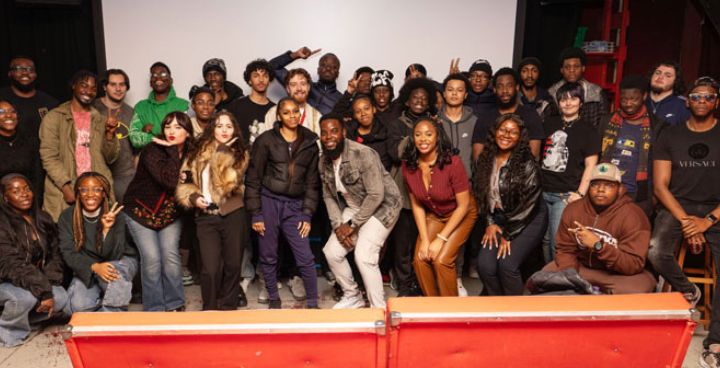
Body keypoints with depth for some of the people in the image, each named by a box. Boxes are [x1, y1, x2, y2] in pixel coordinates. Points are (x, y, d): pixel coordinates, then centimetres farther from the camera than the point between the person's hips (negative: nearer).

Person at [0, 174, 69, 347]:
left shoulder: (43, 219, 2)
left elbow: (54, 256, 4)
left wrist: (49, 286, -13)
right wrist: (43, 291, -28)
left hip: (39, 281, 5)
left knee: (61, 299, -19)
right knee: (26, 297, -34)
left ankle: (20, 316, 7)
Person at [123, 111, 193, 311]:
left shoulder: (190, 154, -5)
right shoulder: (152, 151, -18)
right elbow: (169, 181, -32)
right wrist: (172, 151, -28)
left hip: (170, 214, 3)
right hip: (141, 211, -3)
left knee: (171, 256, -9)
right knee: (151, 258, -10)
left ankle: (175, 305, 7)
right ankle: (154, 308, 5)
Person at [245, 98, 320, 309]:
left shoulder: (310, 143, 7)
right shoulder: (266, 140, 0)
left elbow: (312, 182, 9)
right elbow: (253, 178, -1)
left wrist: (307, 215, 2)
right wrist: (255, 214, -6)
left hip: (294, 206, 1)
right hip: (268, 202, -1)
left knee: (305, 258, -2)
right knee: (268, 257, 7)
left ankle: (313, 303, 13)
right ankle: (274, 299, 27)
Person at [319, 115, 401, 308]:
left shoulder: (363, 154, -26)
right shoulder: (324, 161, -2)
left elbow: (376, 195, -26)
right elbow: (328, 196, 5)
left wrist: (352, 225, -20)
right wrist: (338, 225, -9)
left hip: (382, 206, -7)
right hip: (354, 207, 8)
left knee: (364, 256, -20)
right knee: (332, 251, 1)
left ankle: (379, 309, 0)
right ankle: (352, 296, 25)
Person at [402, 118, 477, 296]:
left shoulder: (452, 162, -26)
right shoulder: (409, 165, -13)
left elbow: (463, 205, -20)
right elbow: (417, 205, -4)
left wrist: (441, 239, -21)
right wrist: (424, 239, -12)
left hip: (461, 215, -4)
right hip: (433, 215, 4)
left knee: (441, 260, -19)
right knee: (420, 259, -11)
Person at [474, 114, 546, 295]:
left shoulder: (526, 164, -17)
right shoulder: (486, 159, 1)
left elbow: (528, 203, -17)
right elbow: (481, 193, 9)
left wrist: (508, 235, -13)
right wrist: (491, 223, 0)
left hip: (529, 220, -5)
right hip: (501, 219, 5)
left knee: (507, 263, -22)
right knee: (484, 264, -12)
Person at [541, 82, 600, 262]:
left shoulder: (588, 129, 3)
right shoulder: (549, 124, 14)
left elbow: (590, 165, -2)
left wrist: (580, 193, -11)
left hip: (566, 194, -4)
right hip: (542, 191, 4)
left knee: (558, 242, -7)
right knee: (544, 238, 7)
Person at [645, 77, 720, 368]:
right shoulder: (670, 136, 5)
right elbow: (660, 185, 1)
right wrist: (686, 221, -10)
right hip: (676, 206, 0)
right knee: (657, 253, -28)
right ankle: (688, 292, 7)